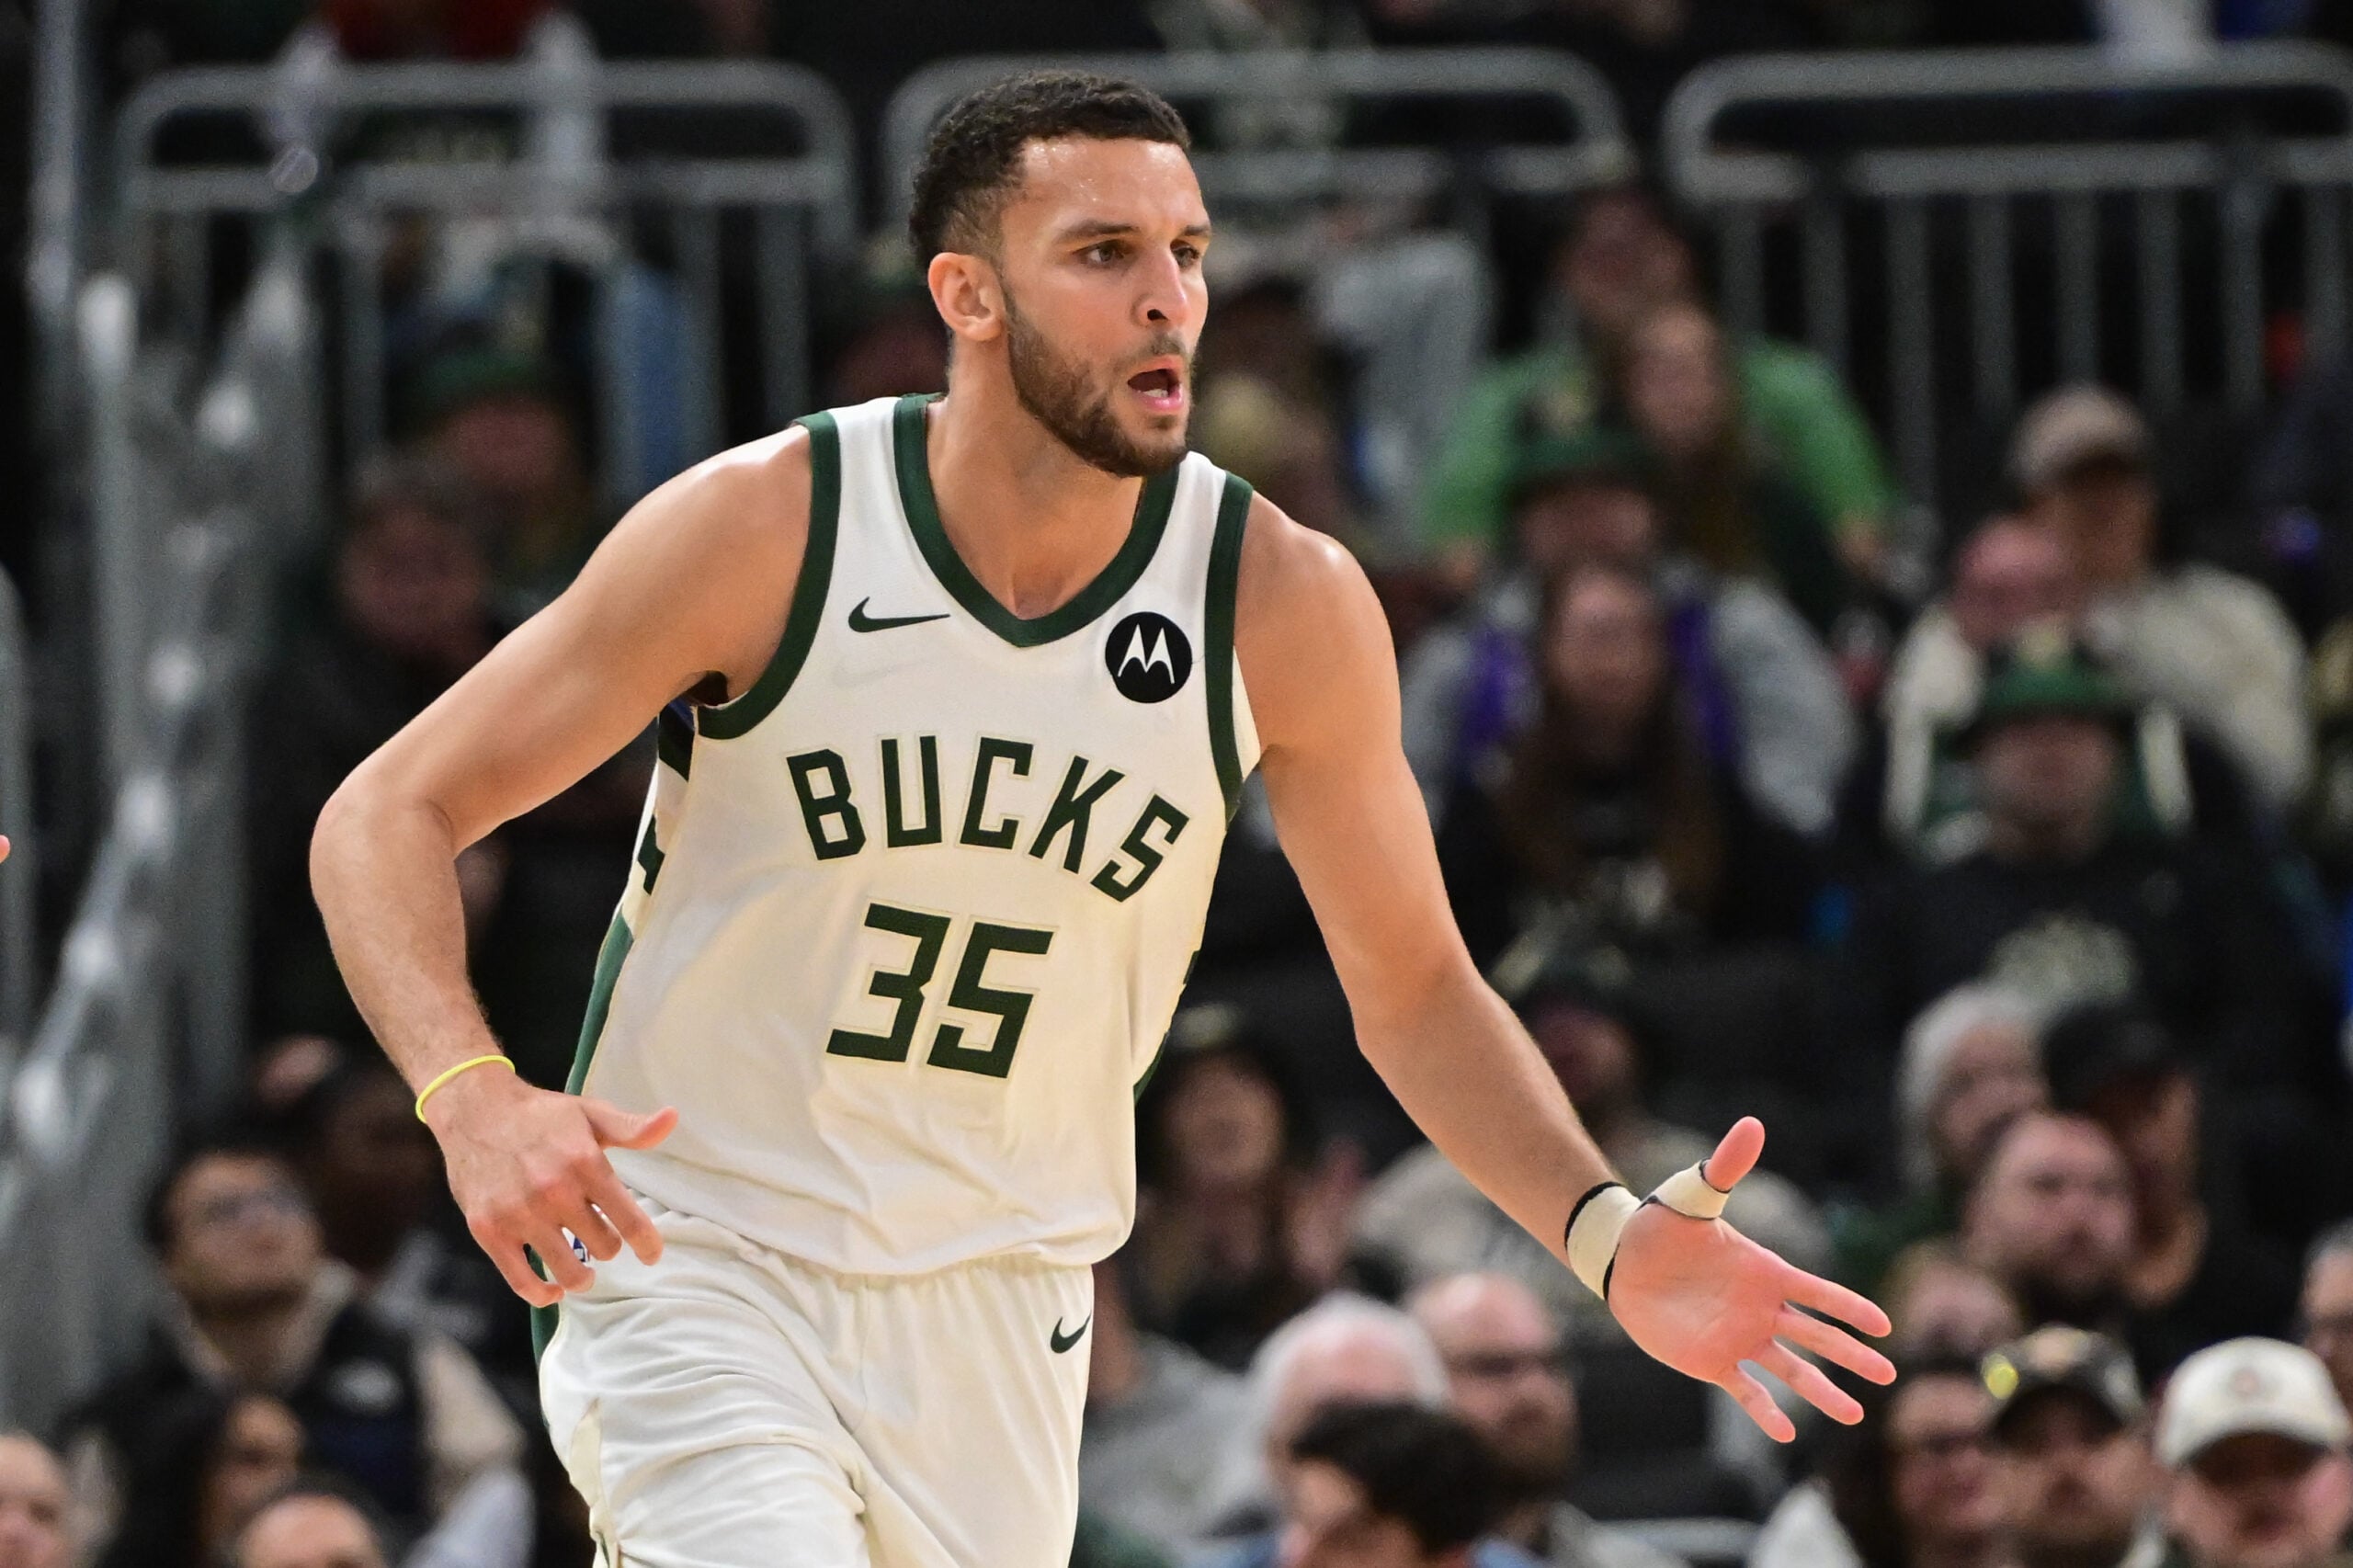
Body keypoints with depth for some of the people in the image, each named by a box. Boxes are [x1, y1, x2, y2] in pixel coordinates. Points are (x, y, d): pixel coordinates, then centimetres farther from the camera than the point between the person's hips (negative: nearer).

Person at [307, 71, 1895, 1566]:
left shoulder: (1285, 605, -7)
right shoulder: (767, 529, -15)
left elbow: (1415, 987, 6)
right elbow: (385, 818, -10)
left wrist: (1610, 1237, -11)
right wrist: (474, 1098, -29)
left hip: (995, 1307, 4)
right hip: (695, 1262, -4)